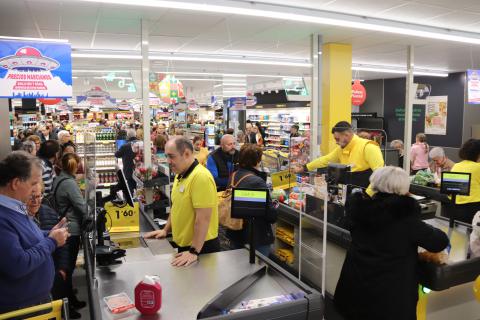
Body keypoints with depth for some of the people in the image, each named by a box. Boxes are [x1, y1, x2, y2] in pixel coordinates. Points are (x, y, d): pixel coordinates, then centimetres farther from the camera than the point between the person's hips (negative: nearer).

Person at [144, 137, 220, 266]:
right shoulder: (180, 175, 7)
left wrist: (194, 252, -25)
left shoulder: (201, 177, -23)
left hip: (202, 247, -9)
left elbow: (203, 218, -26)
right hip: (183, 245, 9)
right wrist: (166, 230, 19)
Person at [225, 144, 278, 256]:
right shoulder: (257, 182, -23)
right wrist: (274, 214, 3)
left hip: (235, 234, 8)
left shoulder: (233, 176, 1)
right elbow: (270, 212, -20)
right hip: (256, 238, -8)